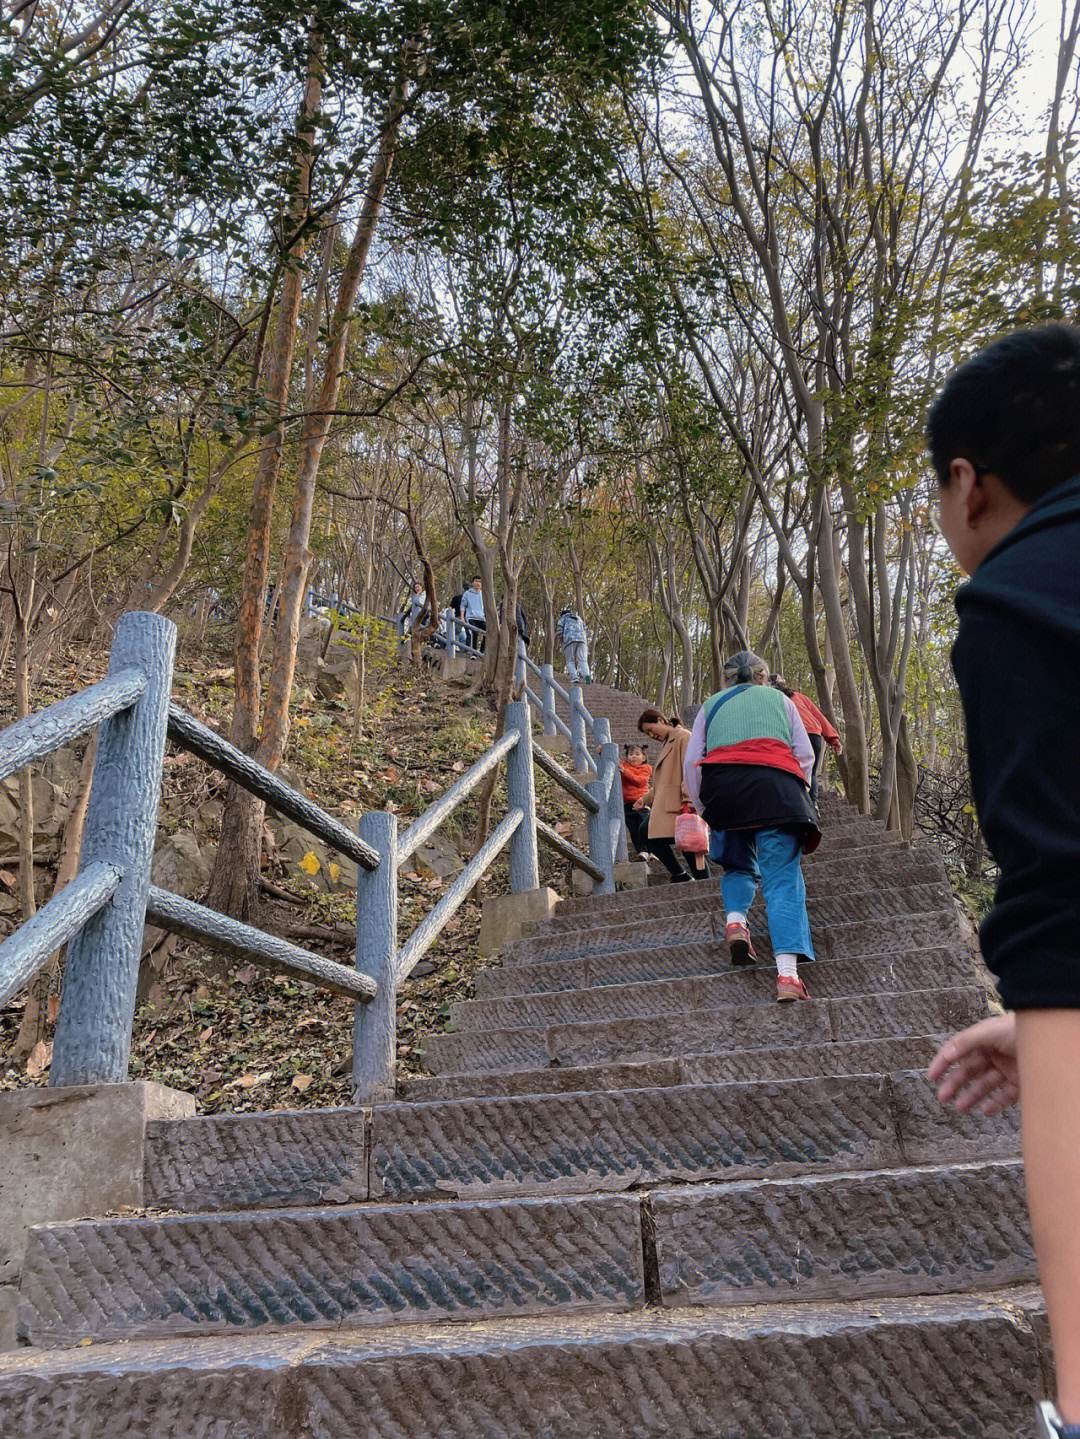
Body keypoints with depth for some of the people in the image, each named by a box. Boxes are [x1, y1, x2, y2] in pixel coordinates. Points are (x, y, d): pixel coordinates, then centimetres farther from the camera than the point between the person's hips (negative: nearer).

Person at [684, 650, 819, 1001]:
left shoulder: (711, 705, 26)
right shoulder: (779, 699, 26)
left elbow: (692, 761, 15)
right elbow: (805, 754, 18)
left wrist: (703, 808, 20)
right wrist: (796, 797, 27)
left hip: (722, 783, 1)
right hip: (776, 783, -1)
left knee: (739, 865, 23)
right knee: (783, 879, -5)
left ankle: (735, 919, -4)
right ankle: (787, 972, -18)